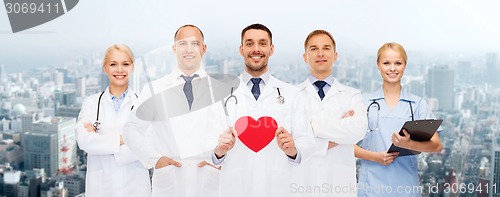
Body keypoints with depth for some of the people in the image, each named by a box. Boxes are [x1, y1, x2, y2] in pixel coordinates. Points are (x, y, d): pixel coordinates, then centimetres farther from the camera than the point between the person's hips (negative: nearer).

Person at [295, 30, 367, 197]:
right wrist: (327, 144, -10)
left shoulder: (352, 96, 7)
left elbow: (357, 131, -12)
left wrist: (313, 125, -11)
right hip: (301, 182, -1)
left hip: (339, 184, 1)